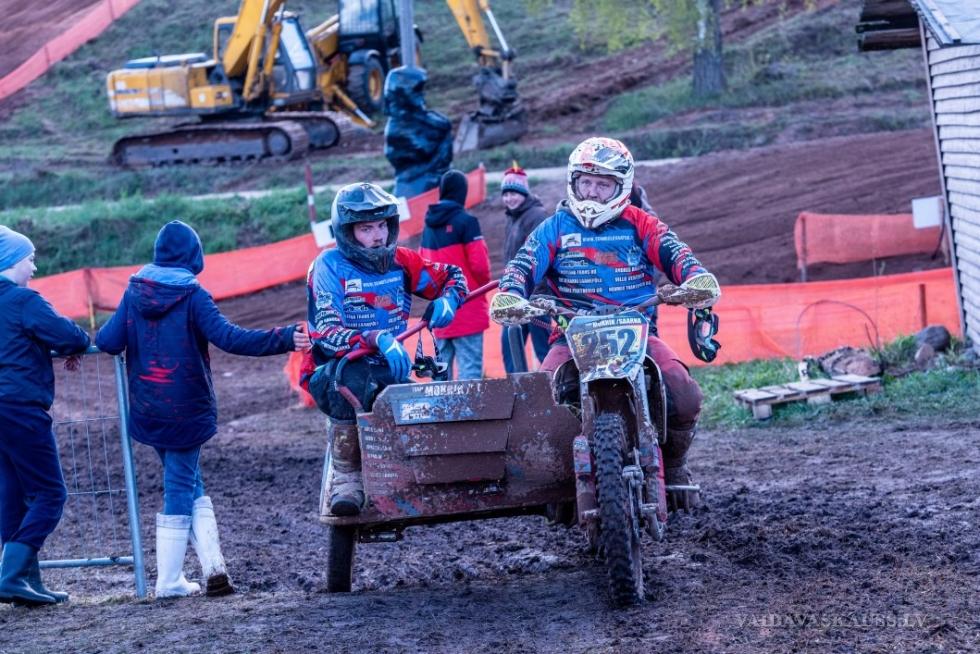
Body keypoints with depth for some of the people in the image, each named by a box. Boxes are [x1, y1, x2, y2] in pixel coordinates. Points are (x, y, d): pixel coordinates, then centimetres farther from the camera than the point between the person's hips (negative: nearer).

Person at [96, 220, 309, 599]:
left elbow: (109, 342, -3)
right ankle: (169, 582, 3)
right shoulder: (192, 296, -12)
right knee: (180, 489, 6)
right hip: (186, 410, -4)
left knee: (189, 485, 14)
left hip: (147, 410, 4)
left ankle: (213, 566, 2)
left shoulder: (135, 292, 0)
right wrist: (285, 338, -24)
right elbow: (229, 338, -23)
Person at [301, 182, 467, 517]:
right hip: (332, 370, -4)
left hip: (387, 369, 4)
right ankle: (345, 476, -27)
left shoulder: (399, 261, 7)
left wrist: (447, 300, -1)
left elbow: (452, 275, 23)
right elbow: (326, 333, -21)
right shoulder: (329, 266, -9)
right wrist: (377, 339, -36)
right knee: (353, 381, -40)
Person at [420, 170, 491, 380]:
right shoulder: (466, 221, -10)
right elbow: (479, 265, -14)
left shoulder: (429, 225, 9)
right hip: (467, 311, -7)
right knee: (470, 367, -9)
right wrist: (483, 283, 5)